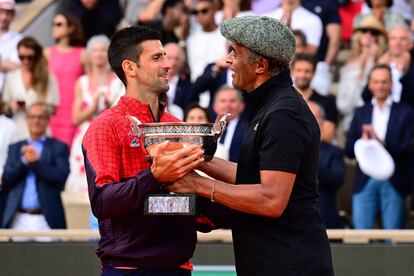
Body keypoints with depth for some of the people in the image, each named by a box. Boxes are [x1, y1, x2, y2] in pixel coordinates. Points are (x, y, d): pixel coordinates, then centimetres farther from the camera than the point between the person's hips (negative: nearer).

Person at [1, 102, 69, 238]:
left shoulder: (59, 148, 8)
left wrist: (36, 162, -10)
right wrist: (24, 161, -6)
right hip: (19, 219, 3)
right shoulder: (15, 148, 17)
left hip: (47, 220, -3)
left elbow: (61, 178, -6)